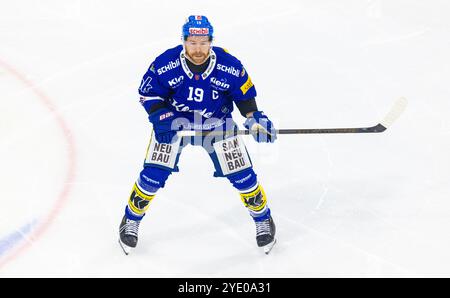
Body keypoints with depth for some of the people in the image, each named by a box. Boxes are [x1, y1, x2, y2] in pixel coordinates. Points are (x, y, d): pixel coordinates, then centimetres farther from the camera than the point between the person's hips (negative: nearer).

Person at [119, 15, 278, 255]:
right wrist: (159, 118, -23)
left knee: (241, 174, -2)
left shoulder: (229, 65, -22)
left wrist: (255, 118, -18)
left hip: (216, 124, 1)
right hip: (174, 122, -1)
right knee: (154, 174, -9)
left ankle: (263, 219, 23)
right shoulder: (165, 64, -24)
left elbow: (244, 94, -5)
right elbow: (148, 92, -11)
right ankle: (131, 220, 15)